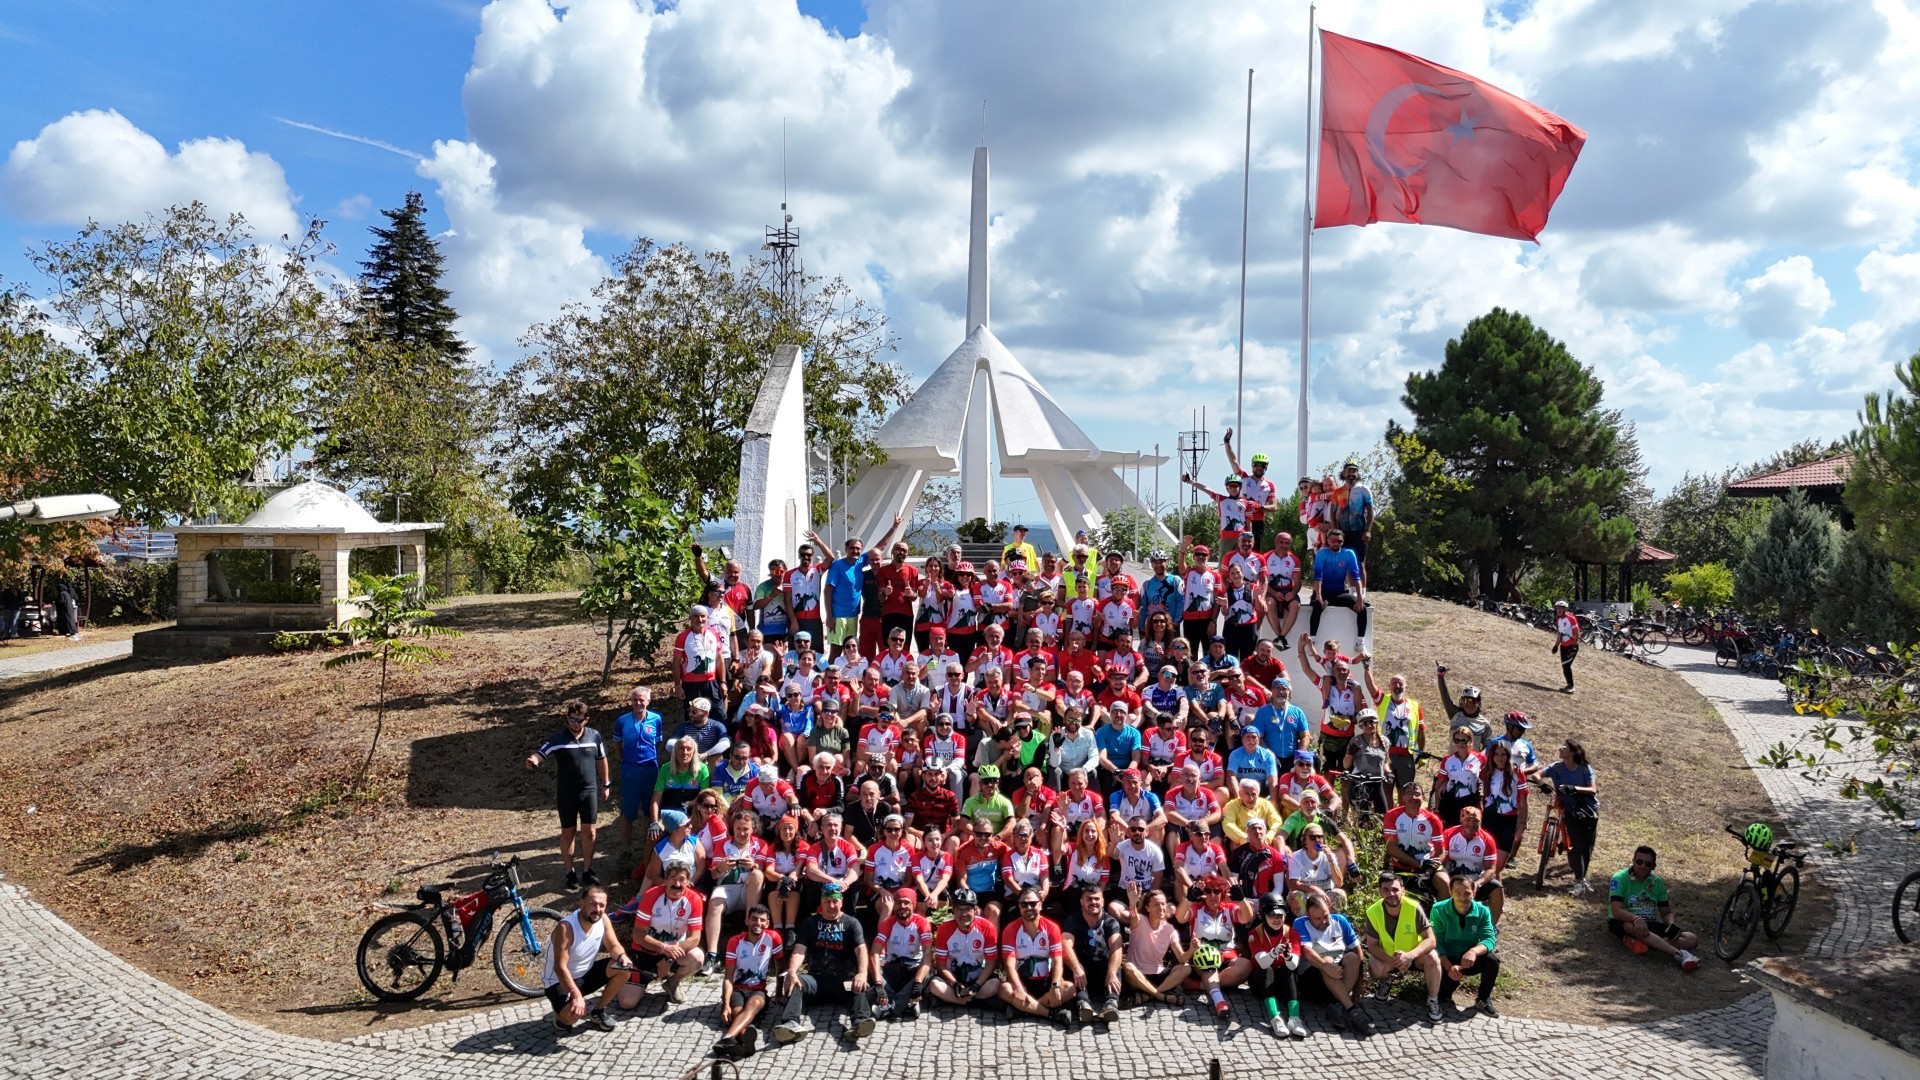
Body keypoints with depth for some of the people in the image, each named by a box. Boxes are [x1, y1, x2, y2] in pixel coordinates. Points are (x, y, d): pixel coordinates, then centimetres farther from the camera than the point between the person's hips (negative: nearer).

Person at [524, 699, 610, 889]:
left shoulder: (594, 736, -1)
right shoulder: (557, 738, -10)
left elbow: (601, 760, 11)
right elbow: (540, 754, -20)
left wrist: (606, 784, 14)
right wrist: (533, 761, -43)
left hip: (589, 791, 2)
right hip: (566, 794, -2)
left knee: (589, 831, 3)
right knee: (568, 832, 8)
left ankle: (588, 870, 18)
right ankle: (571, 872, 19)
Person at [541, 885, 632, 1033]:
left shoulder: (603, 920, -11)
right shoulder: (565, 927, -30)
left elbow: (614, 946, -3)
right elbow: (560, 967, -31)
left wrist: (622, 956, -28)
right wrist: (576, 995, -42)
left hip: (586, 974, 7)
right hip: (559, 980, -6)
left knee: (624, 967, -12)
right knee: (573, 1014, -33)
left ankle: (598, 1011, 6)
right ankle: (562, 1014, 7)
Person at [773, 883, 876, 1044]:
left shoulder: (851, 923, 8)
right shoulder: (810, 923, 12)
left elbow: (861, 949, -7)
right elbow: (799, 950, -1)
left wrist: (862, 973, -29)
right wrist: (792, 971, -24)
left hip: (844, 979, -1)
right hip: (816, 978, 1)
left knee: (861, 987, -33)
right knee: (795, 982, -29)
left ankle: (860, 1022, -58)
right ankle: (792, 1022, -51)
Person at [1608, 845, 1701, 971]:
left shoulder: (1658, 882, 10)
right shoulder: (1620, 878, -9)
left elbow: (1666, 912, 13)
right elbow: (1616, 911, -20)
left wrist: (1672, 925, -11)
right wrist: (1636, 919, -39)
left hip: (1650, 924, 6)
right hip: (1625, 922, -6)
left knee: (1691, 939, -15)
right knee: (1632, 926, -42)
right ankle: (1679, 954, -50)